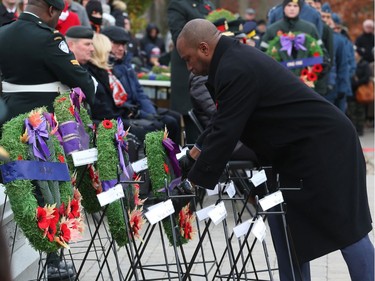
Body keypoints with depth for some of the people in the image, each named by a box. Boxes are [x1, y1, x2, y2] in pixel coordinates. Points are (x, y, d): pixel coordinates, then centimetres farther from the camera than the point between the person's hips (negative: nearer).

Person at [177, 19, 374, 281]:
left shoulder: (235, 70, -22)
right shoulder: (235, 57, 10)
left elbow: (225, 134, -24)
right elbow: (223, 122, 19)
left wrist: (192, 185, -18)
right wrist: (192, 157, 17)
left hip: (324, 146, -10)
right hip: (302, 148, 10)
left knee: (344, 227, -4)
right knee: (284, 223, 10)